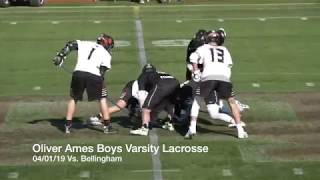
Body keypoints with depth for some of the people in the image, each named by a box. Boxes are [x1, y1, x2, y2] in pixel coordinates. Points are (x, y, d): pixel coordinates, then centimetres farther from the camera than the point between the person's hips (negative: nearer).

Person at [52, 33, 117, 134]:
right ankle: (107, 126, 17)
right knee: (102, 99, 17)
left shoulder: (85, 44, 25)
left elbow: (70, 45, 11)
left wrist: (60, 56, 8)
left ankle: (68, 126, 18)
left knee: (73, 98, 21)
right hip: (94, 75, -2)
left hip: (78, 73, 2)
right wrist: (100, 83, 10)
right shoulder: (106, 54, 18)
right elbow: (102, 70, 7)